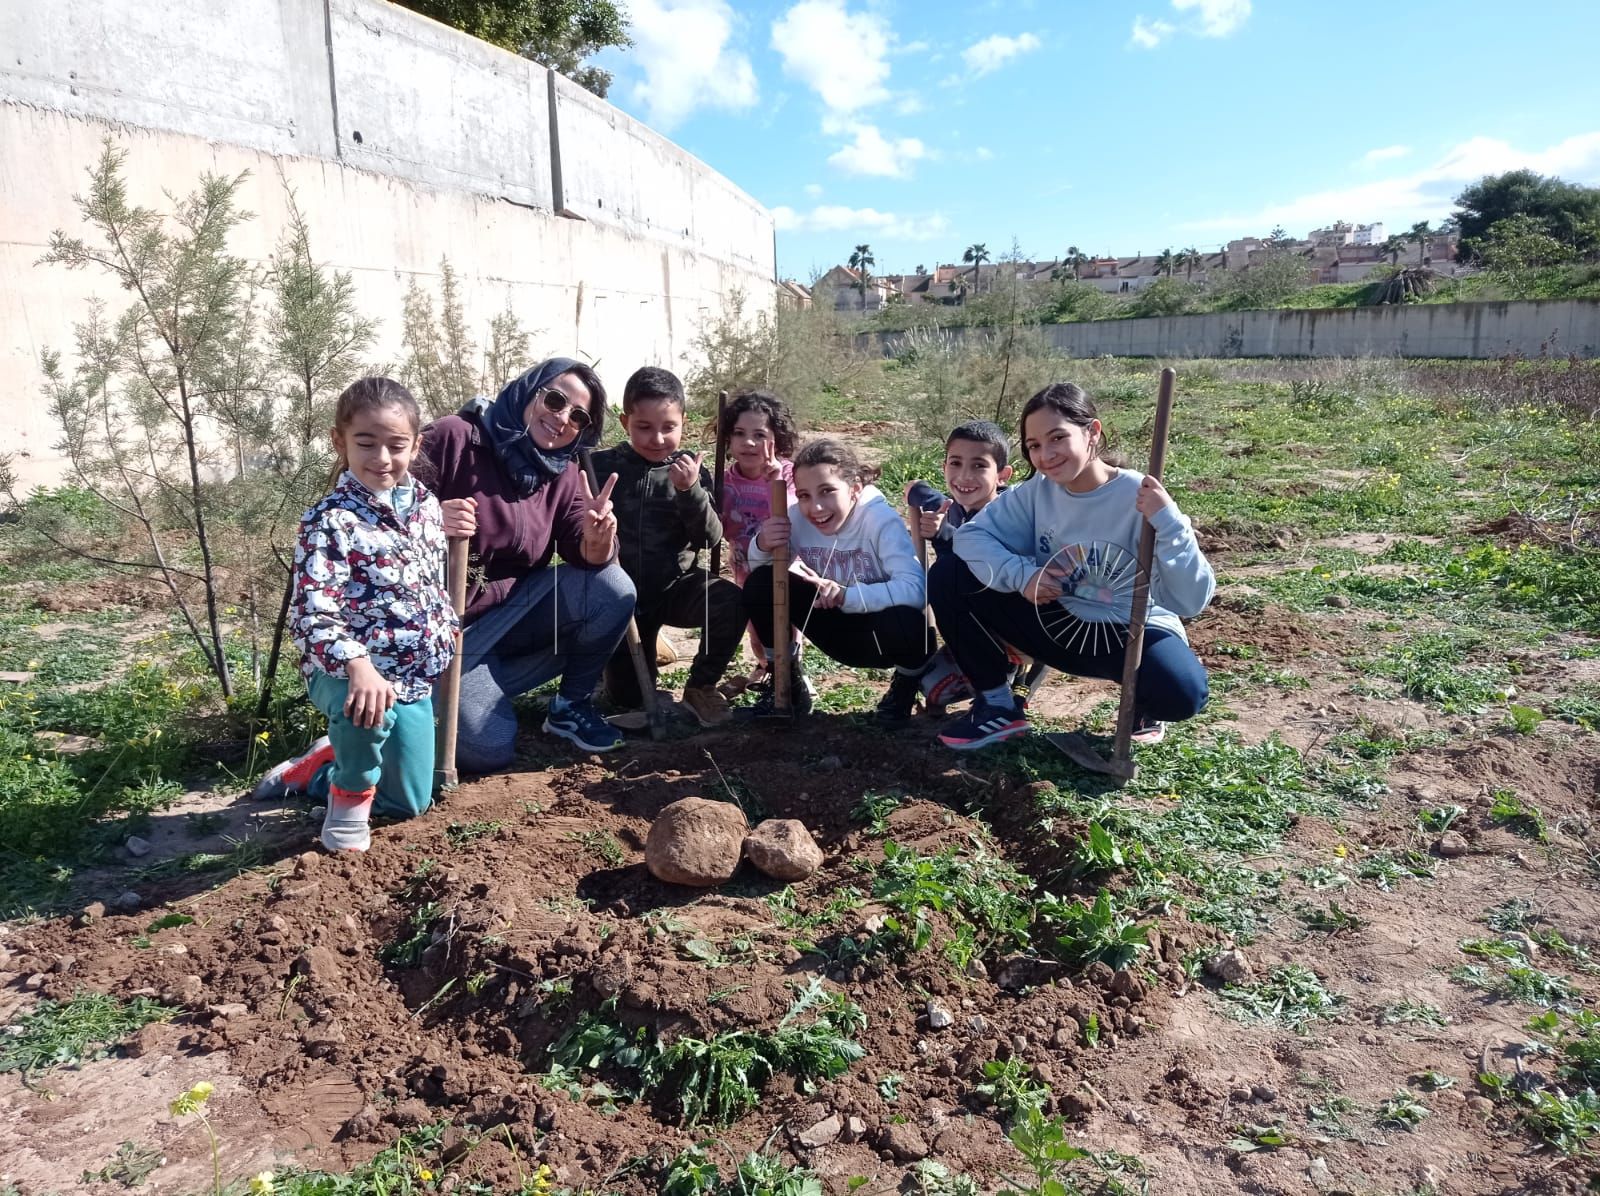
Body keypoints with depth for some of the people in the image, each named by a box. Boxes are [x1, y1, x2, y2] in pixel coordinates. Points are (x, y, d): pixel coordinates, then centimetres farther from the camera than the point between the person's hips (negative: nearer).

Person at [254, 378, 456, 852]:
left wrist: (450, 642, 17)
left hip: (416, 674, 6)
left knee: (408, 802, 14)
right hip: (347, 672, -6)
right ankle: (350, 794, -9)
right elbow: (313, 612, -30)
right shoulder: (330, 520, -19)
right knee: (369, 710, -43)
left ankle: (316, 767, 41)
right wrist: (359, 668, -45)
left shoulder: (427, 505, 1)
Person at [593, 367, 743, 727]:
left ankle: (700, 687, -7)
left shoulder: (689, 471, -5)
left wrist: (689, 491, -28)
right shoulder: (603, 466, -7)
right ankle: (645, 642, 34)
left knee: (731, 603, -31)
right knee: (627, 695, 0)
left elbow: (710, 537, -13)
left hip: (676, 584, 0)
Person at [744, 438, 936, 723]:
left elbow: (915, 589, -37)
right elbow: (758, 572, -1)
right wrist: (762, 546, -24)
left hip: (881, 632, -4)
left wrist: (847, 596, -48)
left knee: (907, 627, -40)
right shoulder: (796, 518, -13)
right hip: (837, 628, 4)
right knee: (760, 585, -17)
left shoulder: (882, 520, -26)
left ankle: (906, 683, -1)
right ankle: (788, 682, 5)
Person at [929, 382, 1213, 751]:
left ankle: (1143, 706, 4)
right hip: (1058, 624, 4)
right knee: (950, 574, -10)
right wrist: (1021, 574, -24)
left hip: (1132, 633, -4)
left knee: (1182, 692, -37)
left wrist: (1169, 523, -38)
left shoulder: (1139, 498, -22)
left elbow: (1191, 601, -25)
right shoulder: (1038, 490, -8)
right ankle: (997, 705, 3)